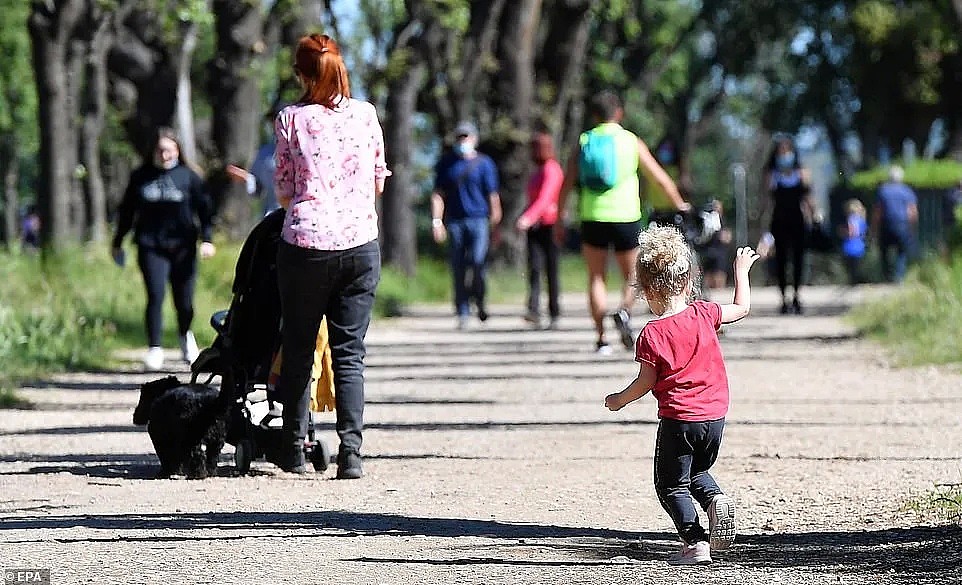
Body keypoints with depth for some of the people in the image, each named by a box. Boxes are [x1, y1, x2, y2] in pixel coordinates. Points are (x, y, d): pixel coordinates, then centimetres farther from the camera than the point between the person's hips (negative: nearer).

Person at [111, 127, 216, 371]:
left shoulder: (189, 177, 3)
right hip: (151, 247, 0)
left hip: (182, 247, 0)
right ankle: (154, 349, -5)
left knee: (184, 300, 5)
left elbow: (205, 209, 3)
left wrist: (206, 239, -8)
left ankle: (186, 336, 35)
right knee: (155, 296, -13)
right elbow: (127, 211, 16)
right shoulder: (140, 177, 7)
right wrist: (118, 242, 20)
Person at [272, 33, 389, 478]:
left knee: (298, 348, 12)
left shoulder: (291, 119, -3)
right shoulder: (366, 114, 4)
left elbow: (283, 192, 2)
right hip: (361, 245, 1)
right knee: (350, 352, 3)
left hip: (305, 245, -1)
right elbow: (378, 183, 12)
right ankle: (351, 450, -8)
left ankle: (293, 449, 17)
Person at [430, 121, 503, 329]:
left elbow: (493, 196, 5)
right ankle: (462, 314, 6)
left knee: (478, 261, -17)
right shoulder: (446, 164, 12)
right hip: (454, 221, 2)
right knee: (458, 269, 0)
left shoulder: (484, 163, 5)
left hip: (479, 220, -2)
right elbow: (438, 194, 13)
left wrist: (495, 222, 2)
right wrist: (436, 221, 3)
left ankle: (479, 300, 8)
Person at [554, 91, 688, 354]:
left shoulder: (583, 142, 5)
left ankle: (601, 337, 2)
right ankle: (624, 310, -19)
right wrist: (680, 204, 23)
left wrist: (559, 220, 10)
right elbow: (660, 177, 8)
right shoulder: (631, 142, 2)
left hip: (592, 218, 1)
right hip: (625, 217, -1)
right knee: (631, 276, 12)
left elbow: (566, 184, 3)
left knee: (596, 278, 10)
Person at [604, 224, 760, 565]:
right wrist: (741, 271, 30)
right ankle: (716, 500, -3)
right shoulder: (703, 315, -1)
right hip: (715, 414, 5)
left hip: (678, 418, -5)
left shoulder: (652, 335, -12)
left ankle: (695, 542, -6)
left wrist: (619, 400, 8)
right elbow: (741, 308, 16)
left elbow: (646, 382, -9)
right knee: (698, 472, 27)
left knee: (671, 486, 7)